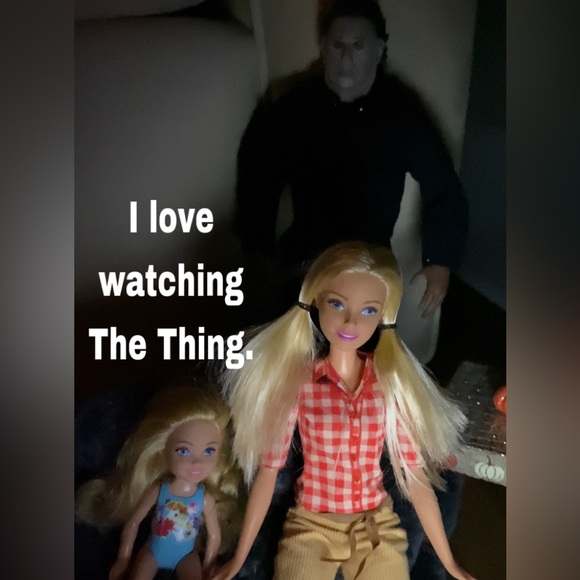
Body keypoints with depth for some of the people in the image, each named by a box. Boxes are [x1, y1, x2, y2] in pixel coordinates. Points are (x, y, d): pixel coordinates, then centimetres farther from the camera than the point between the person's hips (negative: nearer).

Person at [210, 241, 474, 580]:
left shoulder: (392, 383, -8)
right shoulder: (294, 380, -13)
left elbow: (416, 473, -3)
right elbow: (267, 470, -7)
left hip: (378, 527, 2)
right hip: (311, 527, -1)